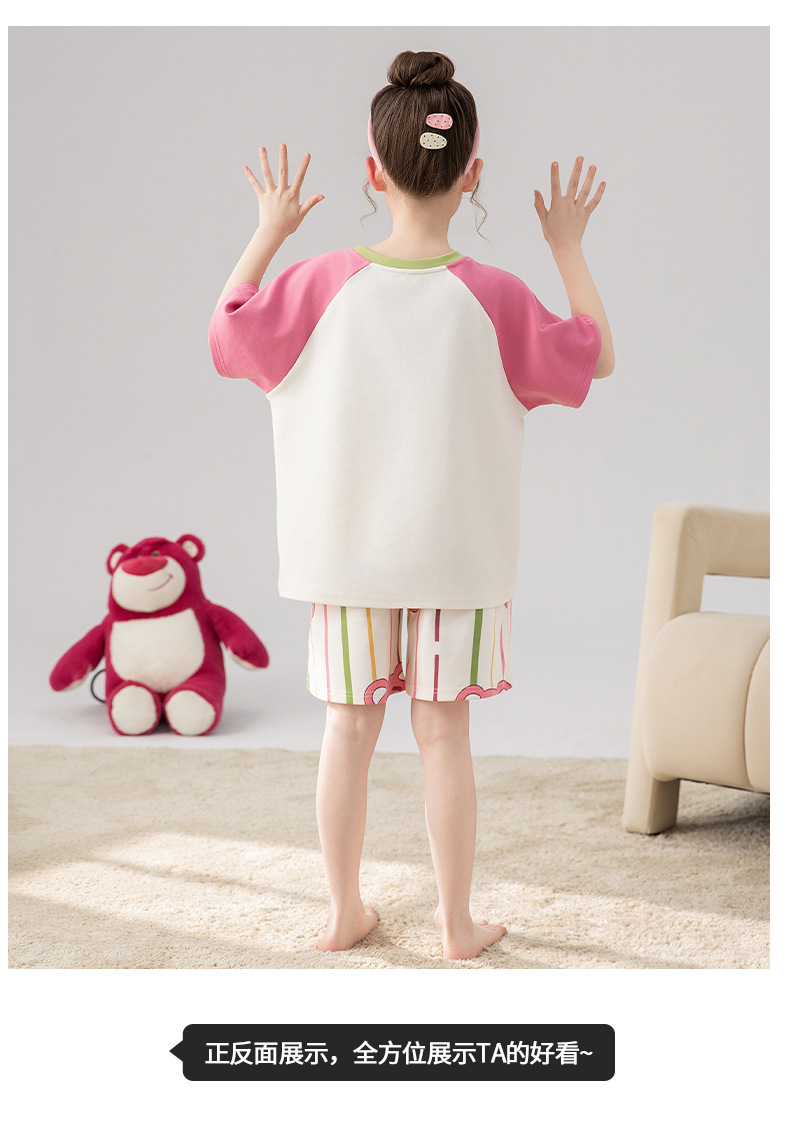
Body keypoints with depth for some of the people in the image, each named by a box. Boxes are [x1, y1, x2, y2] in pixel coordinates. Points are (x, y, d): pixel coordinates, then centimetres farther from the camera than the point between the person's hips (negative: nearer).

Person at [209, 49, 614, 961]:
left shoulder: (323, 283, -12)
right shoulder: (493, 296, -14)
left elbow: (226, 329, 3)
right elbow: (594, 356, 1)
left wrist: (268, 232, 12)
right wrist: (568, 247, 10)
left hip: (347, 551, 1)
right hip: (456, 553, -1)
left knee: (349, 727, 12)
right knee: (443, 733, 8)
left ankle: (344, 912, 25)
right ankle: (457, 925, 20)